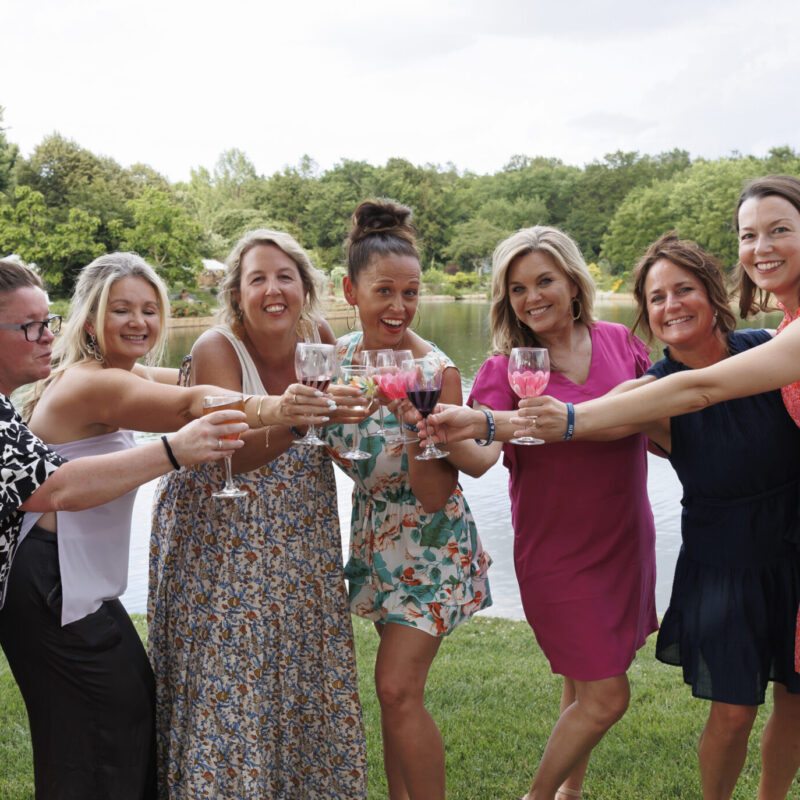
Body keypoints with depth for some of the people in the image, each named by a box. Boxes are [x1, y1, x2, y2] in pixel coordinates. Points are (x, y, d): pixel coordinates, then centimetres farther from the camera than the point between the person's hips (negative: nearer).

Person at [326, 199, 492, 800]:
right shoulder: (339, 356, -4)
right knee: (396, 688, 14)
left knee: (398, 689, -8)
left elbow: (436, 495, -18)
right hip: (375, 535, 6)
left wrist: (419, 431, -34)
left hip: (431, 542, -5)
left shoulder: (436, 370, -20)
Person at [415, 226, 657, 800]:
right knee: (606, 696, -2)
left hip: (626, 538, 4)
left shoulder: (620, 343, -1)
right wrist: (460, 428, -46)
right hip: (556, 552, -4)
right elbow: (480, 459, -26)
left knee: (586, 683, 16)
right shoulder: (506, 367, -11)